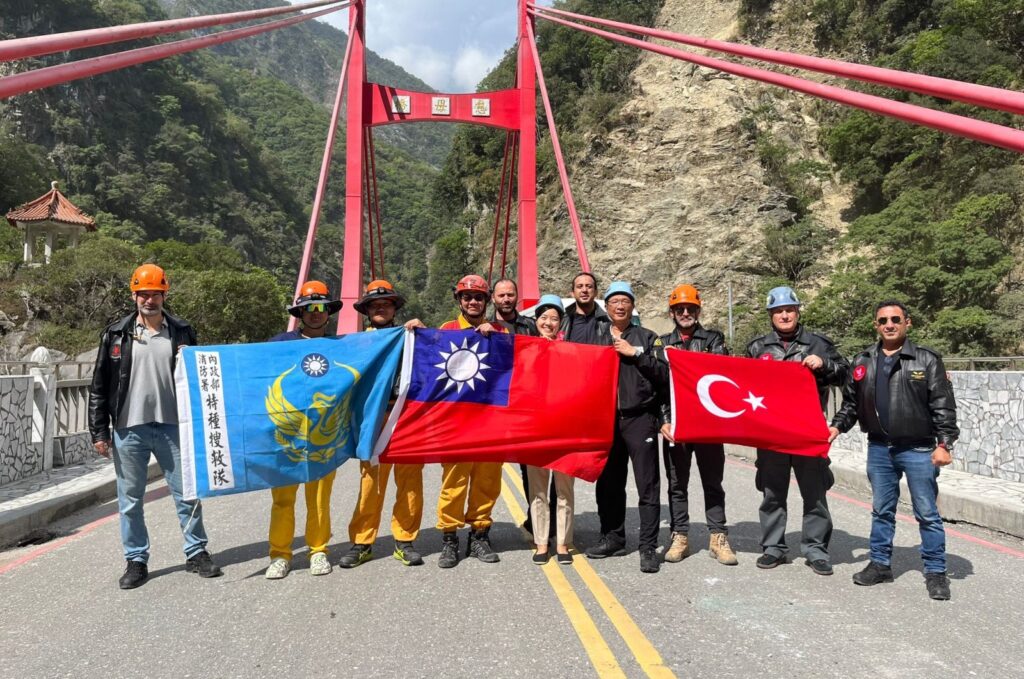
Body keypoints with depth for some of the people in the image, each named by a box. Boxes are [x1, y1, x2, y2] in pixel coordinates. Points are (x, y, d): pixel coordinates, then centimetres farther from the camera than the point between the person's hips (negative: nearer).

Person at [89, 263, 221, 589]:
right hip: (129, 430, 0)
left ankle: (196, 553, 20)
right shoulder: (116, 333, 3)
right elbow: (99, 387, 3)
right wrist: (99, 432, -1)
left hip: (172, 427, 0)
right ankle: (136, 561, 21)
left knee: (187, 493, 6)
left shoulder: (181, 332, 5)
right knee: (130, 500, 8)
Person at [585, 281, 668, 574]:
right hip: (606, 420, 3)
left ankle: (648, 547, 1)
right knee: (608, 484, 10)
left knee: (648, 486, -4)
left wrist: (635, 353, -10)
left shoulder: (647, 338, 7)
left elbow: (664, 374, -5)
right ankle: (612, 539, 23)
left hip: (639, 419, -3)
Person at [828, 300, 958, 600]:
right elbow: (851, 402, 16)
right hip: (879, 449, 4)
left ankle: (935, 572, 14)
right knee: (881, 510, 13)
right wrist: (837, 426, 3)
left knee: (927, 513, 3)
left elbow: (943, 406, -6)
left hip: (919, 449, -3)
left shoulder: (927, 360, -4)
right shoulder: (863, 361, 7)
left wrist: (944, 443, -12)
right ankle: (880, 564, 24)